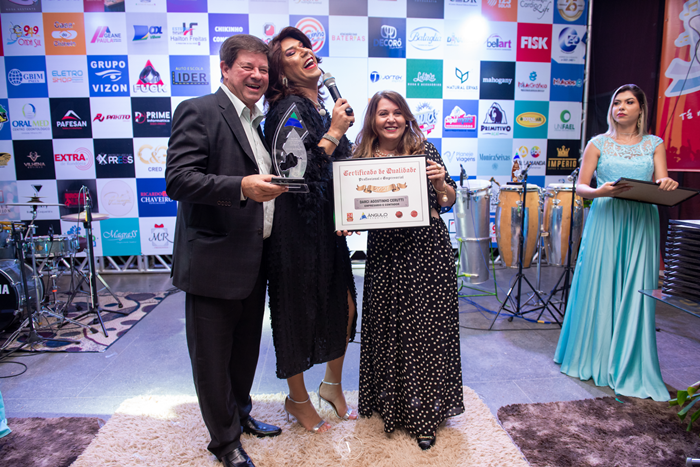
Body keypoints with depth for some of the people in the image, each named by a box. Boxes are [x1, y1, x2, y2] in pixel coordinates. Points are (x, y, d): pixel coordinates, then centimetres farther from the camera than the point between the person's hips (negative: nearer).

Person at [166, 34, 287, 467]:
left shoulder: (257, 121, 16)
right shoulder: (199, 111, -10)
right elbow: (178, 179, -21)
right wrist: (242, 187, -30)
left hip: (254, 261, 8)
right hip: (215, 262, -8)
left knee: (247, 347, 22)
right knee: (213, 356, 7)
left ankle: (240, 414, 43)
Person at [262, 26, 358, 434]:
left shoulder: (322, 107, 13)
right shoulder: (289, 109, -14)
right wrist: (334, 132, -18)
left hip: (329, 227, 8)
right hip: (299, 228, -8)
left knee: (343, 304, 13)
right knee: (299, 310, 7)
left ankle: (332, 385, 36)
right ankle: (298, 398, 30)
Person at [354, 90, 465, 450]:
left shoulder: (425, 150, 1)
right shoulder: (361, 157, 4)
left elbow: (448, 203, 6)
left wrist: (441, 183, -13)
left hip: (427, 248, -1)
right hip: (384, 252, 2)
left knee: (426, 326, 2)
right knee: (386, 325, 10)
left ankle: (425, 413, 20)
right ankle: (390, 403, 32)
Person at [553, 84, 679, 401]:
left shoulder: (654, 144, 12)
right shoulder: (598, 144, 7)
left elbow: (661, 185, 4)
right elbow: (580, 187, 2)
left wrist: (666, 185, -19)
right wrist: (600, 191, -18)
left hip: (641, 225, 2)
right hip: (605, 221, -1)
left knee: (634, 293, 1)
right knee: (599, 289, 1)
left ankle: (629, 366, 13)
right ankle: (593, 358, 17)